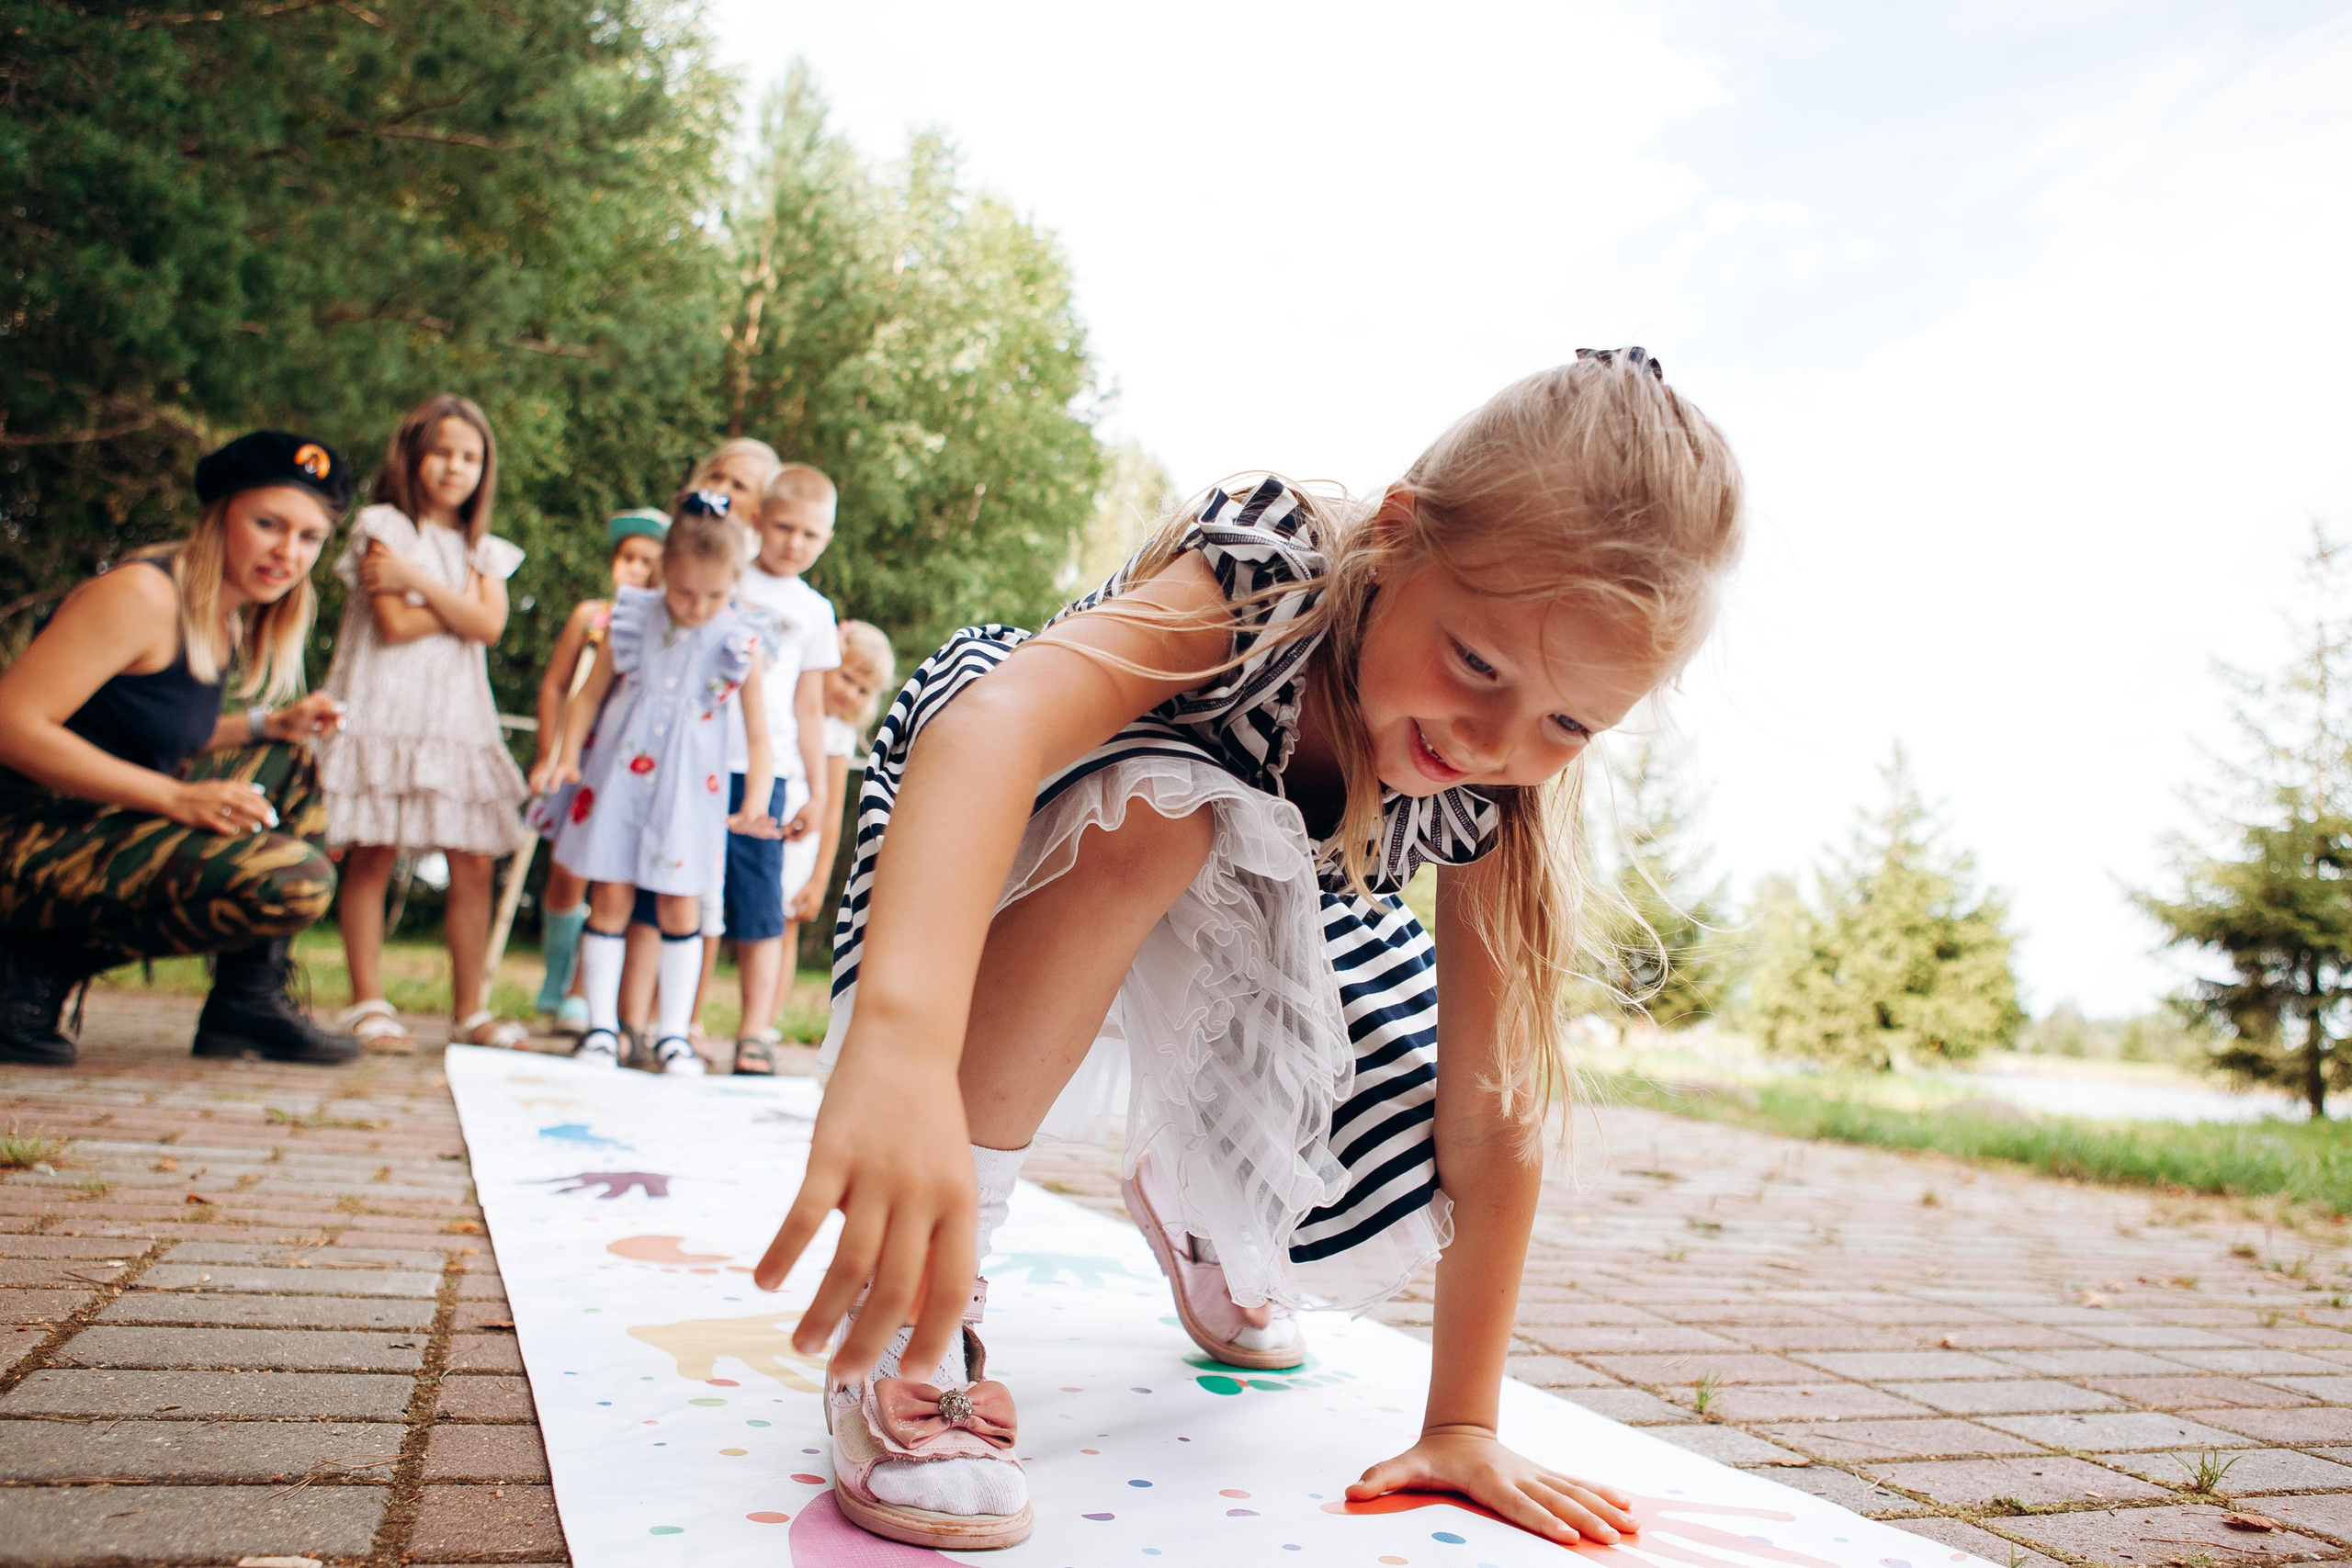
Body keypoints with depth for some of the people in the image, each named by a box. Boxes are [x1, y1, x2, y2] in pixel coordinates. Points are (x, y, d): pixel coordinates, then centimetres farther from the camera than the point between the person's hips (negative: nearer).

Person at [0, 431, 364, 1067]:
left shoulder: (228, 620, 12)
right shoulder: (143, 593, -15)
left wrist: (269, 724, 8)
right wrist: (176, 798, -25)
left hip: (110, 826, 10)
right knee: (294, 882, -25)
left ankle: (248, 1000, 8)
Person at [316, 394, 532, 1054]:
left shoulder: (484, 550, 17)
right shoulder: (383, 526, 3)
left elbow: (490, 625, -2)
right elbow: (394, 625, -8)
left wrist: (419, 580, -9)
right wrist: (461, 602, 0)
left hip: (458, 715, 4)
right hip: (387, 708, -4)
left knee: (474, 864, -1)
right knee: (373, 854, -4)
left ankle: (470, 1010, 6)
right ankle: (368, 1005, 4)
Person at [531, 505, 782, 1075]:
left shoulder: (740, 645, -4)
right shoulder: (633, 620, -1)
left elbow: (758, 735, -3)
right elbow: (590, 694, 8)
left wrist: (754, 804, -15)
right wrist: (566, 756, -4)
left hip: (687, 789, -1)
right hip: (618, 776, 1)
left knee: (680, 905, 0)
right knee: (610, 897, 2)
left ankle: (673, 1033, 11)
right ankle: (601, 1026, 12)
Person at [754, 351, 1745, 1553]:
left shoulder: (1496, 793, -24)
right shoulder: (1265, 572, -38)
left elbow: (1496, 1104, -19)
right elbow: (996, 720, -58)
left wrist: (1463, 1423, -18)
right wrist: (900, 1038, -75)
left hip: (1247, 909, 5)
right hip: (997, 840, -4)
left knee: (1380, 1226, -7)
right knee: (1154, 807, -39)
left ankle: (1183, 1198, 32)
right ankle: (915, 1316, -27)